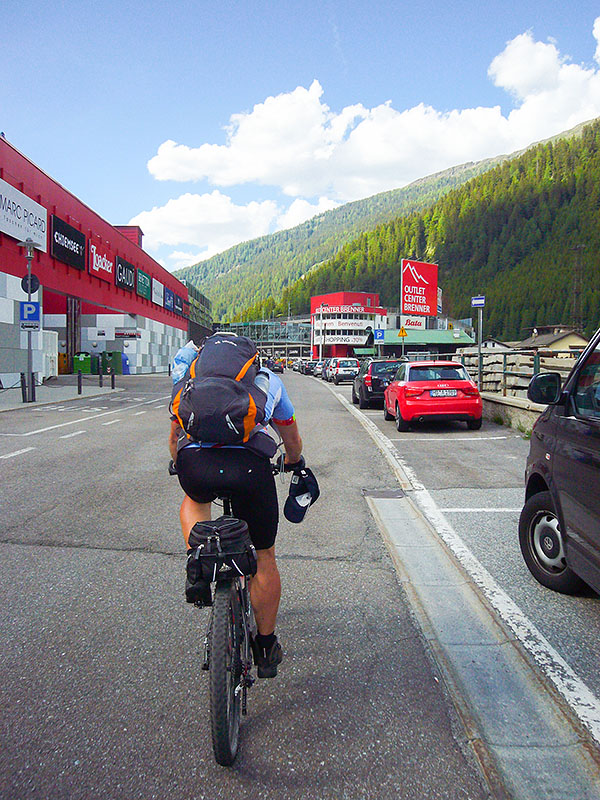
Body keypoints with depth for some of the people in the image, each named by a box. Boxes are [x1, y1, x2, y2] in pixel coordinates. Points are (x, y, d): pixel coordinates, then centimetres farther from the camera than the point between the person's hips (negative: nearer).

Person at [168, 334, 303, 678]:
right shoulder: (269, 378, 31)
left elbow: (174, 437, 42)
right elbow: (293, 440, 42)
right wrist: (293, 462, 64)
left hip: (195, 461, 1)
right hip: (250, 465, 0)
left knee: (194, 502, 39)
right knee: (264, 556, 21)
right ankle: (267, 648, 36)